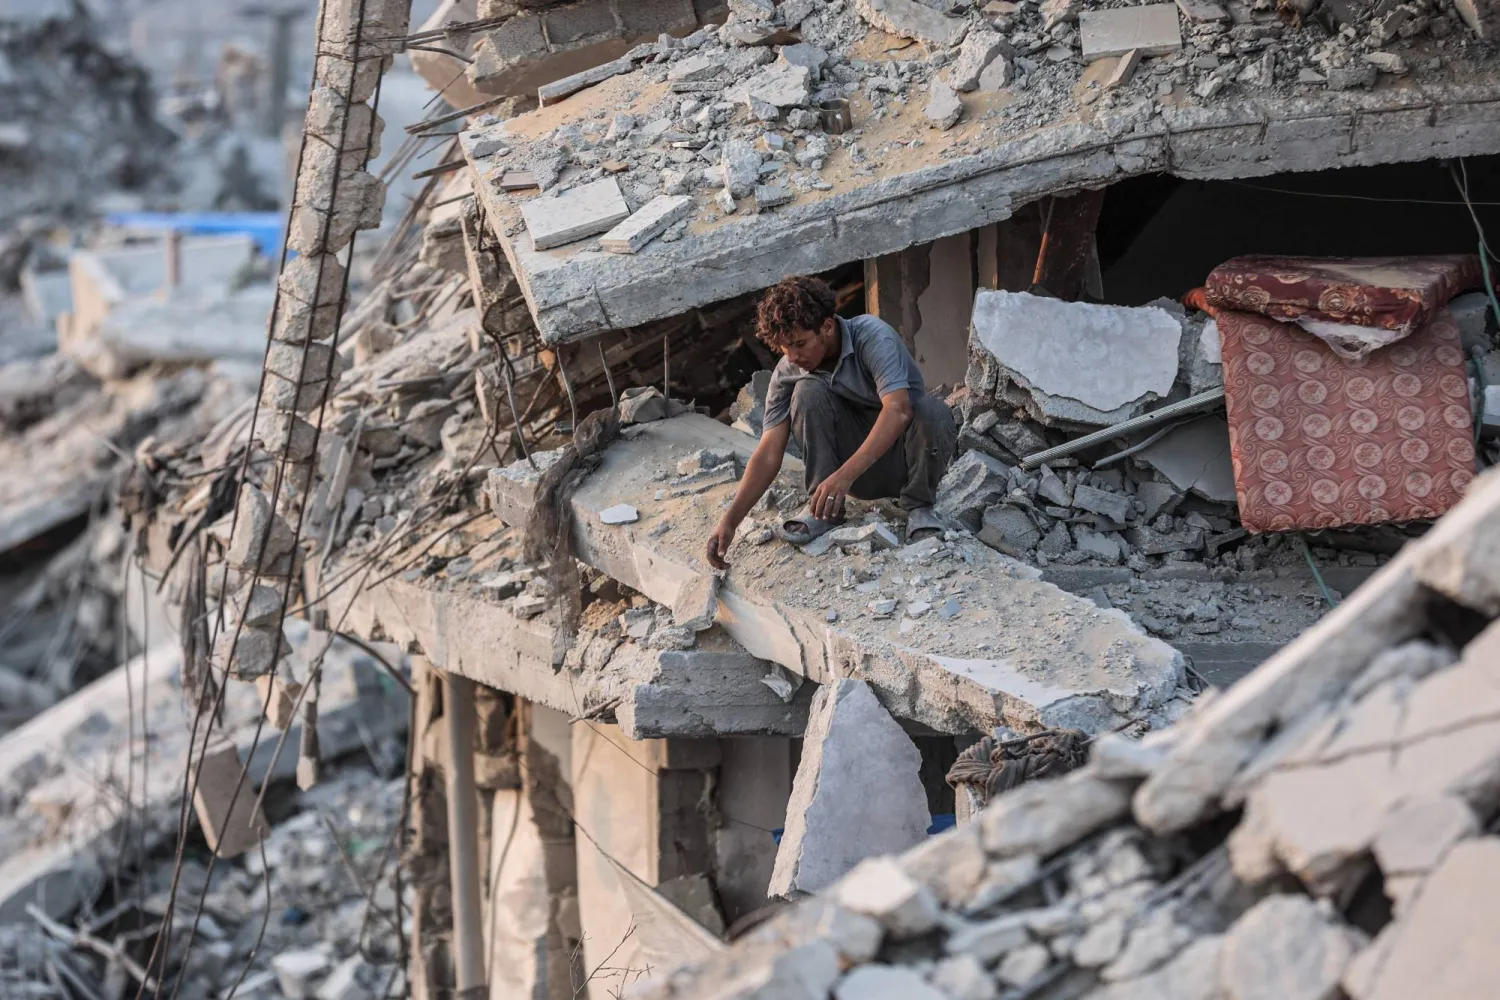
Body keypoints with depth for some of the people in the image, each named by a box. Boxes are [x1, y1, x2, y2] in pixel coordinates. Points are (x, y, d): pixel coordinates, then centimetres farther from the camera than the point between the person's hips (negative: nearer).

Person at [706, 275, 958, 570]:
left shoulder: (872, 336, -24)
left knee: (932, 412, -36)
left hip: (904, 458, -3)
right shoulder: (788, 374, -11)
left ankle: (918, 507, -12)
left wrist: (844, 475, -48)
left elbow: (898, 410, -38)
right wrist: (730, 520, -28)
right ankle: (821, 505, -11)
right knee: (808, 392, -22)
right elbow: (769, 454, -14)